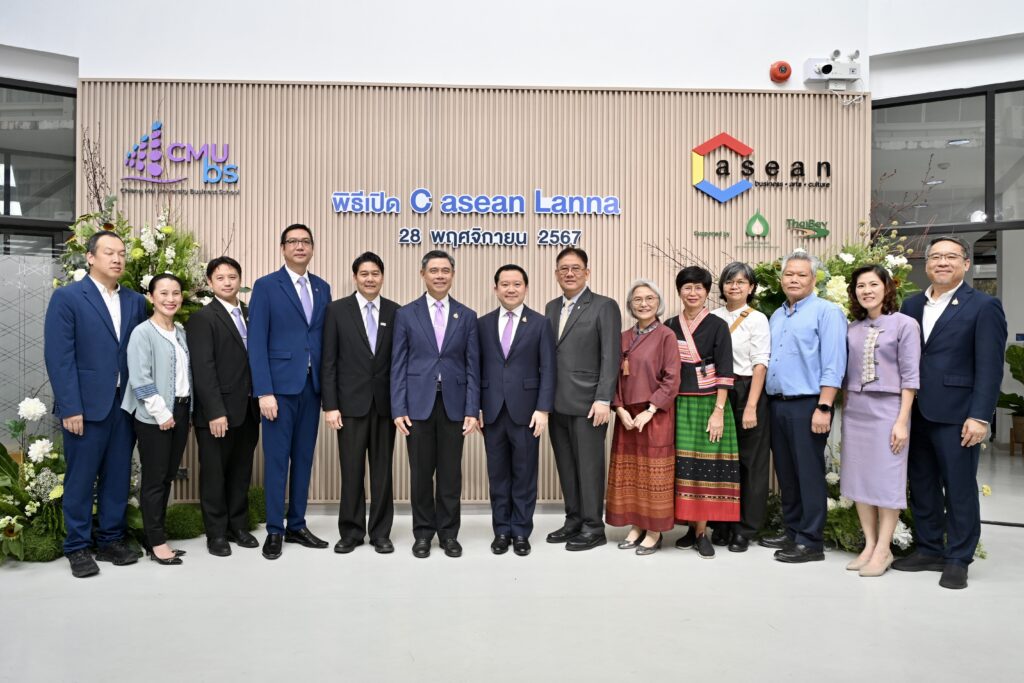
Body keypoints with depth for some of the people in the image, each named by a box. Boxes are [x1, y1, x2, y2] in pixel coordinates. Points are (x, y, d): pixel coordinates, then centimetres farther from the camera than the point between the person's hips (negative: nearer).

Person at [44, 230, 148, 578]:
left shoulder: (135, 301, 9)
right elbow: (59, 357, -9)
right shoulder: (66, 297, -4)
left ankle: (111, 540, 24)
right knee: (80, 479, 6)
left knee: (118, 477, 11)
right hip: (86, 405, -4)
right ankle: (78, 547, 19)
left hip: (126, 404, 4)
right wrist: (70, 408, -14)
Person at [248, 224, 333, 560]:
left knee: (304, 457, 10)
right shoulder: (266, 286, -2)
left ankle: (297, 525, 21)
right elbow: (257, 343, -7)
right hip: (280, 385, -4)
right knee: (277, 459, 1)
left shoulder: (322, 288, 12)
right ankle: (274, 530, 12)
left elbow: (325, 338, 11)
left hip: (312, 385, 5)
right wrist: (264, 391, -14)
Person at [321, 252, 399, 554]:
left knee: (382, 470, 8)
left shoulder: (395, 312, 4)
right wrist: (330, 405, -7)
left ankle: (381, 532, 19)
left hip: (385, 402, 1)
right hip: (351, 402, -1)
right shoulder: (337, 310, 0)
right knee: (352, 471, 5)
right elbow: (329, 362, -2)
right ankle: (351, 532, 19)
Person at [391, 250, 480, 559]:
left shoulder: (466, 316, 7)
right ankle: (423, 532, 21)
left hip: (453, 404, 1)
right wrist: (398, 408, -6)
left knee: (450, 473, 7)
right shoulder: (406, 314, 4)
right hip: (418, 403, -1)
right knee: (421, 473, 7)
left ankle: (448, 533, 20)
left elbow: (472, 366, 4)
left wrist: (472, 410, -4)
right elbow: (398, 365, 1)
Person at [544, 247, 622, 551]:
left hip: (587, 403, -6)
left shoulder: (604, 306, -4)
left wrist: (603, 399, -16)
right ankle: (574, 520, 24)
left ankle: (593, 527, 12)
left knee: (589, 466, 1)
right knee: (566, 466, 12)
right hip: (557, 402, 6)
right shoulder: (551, 307, 15)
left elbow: (610, 357, -10)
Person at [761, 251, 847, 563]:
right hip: (776, 404, 7)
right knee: (786, 472, 14)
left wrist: (823, 408, -19)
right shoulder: (776, 316, 17)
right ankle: (791, 531, 25)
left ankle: (810, 542, 7)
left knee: (808, 474, -2)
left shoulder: (826, 312, -6)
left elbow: (833, 364, -13)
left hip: (807, 405, -7)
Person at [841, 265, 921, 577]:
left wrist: (902, 420, -12)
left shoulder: (905, 324, -4)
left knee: (886, 479, 0)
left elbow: (910, 376, -7)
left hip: (887, 408, -5)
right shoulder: (852, 328, 9)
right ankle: (869, 545, 18)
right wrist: (844, 411, 10)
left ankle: (883, 550, 10)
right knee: (859, 478, 7)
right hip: (855, 410, 5)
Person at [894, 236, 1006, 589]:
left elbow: (989, 367, -9)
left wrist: (979, 417, -15)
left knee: (959, 489, 5)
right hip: (916, 413, 5)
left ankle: (957, 560, 18)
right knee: (922, 486, 13)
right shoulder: (912, 305, 11)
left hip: (955, 415, -5)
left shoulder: (984, 306, -4)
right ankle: (929, 550, 26)